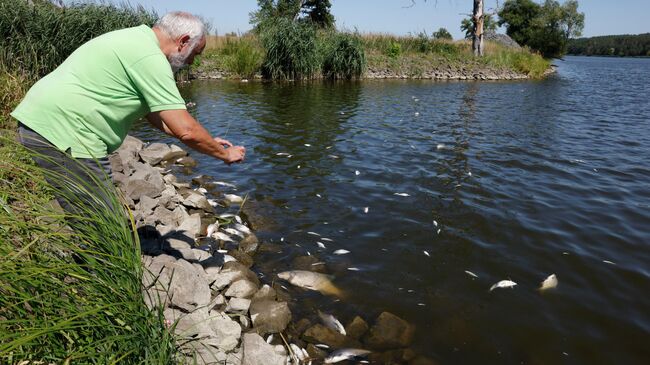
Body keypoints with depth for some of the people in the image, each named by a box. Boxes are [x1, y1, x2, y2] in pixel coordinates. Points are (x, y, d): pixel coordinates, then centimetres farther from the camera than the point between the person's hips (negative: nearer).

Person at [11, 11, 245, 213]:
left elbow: (153, 114, 22)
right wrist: (224, 154, 0)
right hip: (62, 133, -11)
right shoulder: (150, 58, -15)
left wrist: (208, 141, 22)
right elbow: (185, 130, -17)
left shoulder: (135, 41, 17)